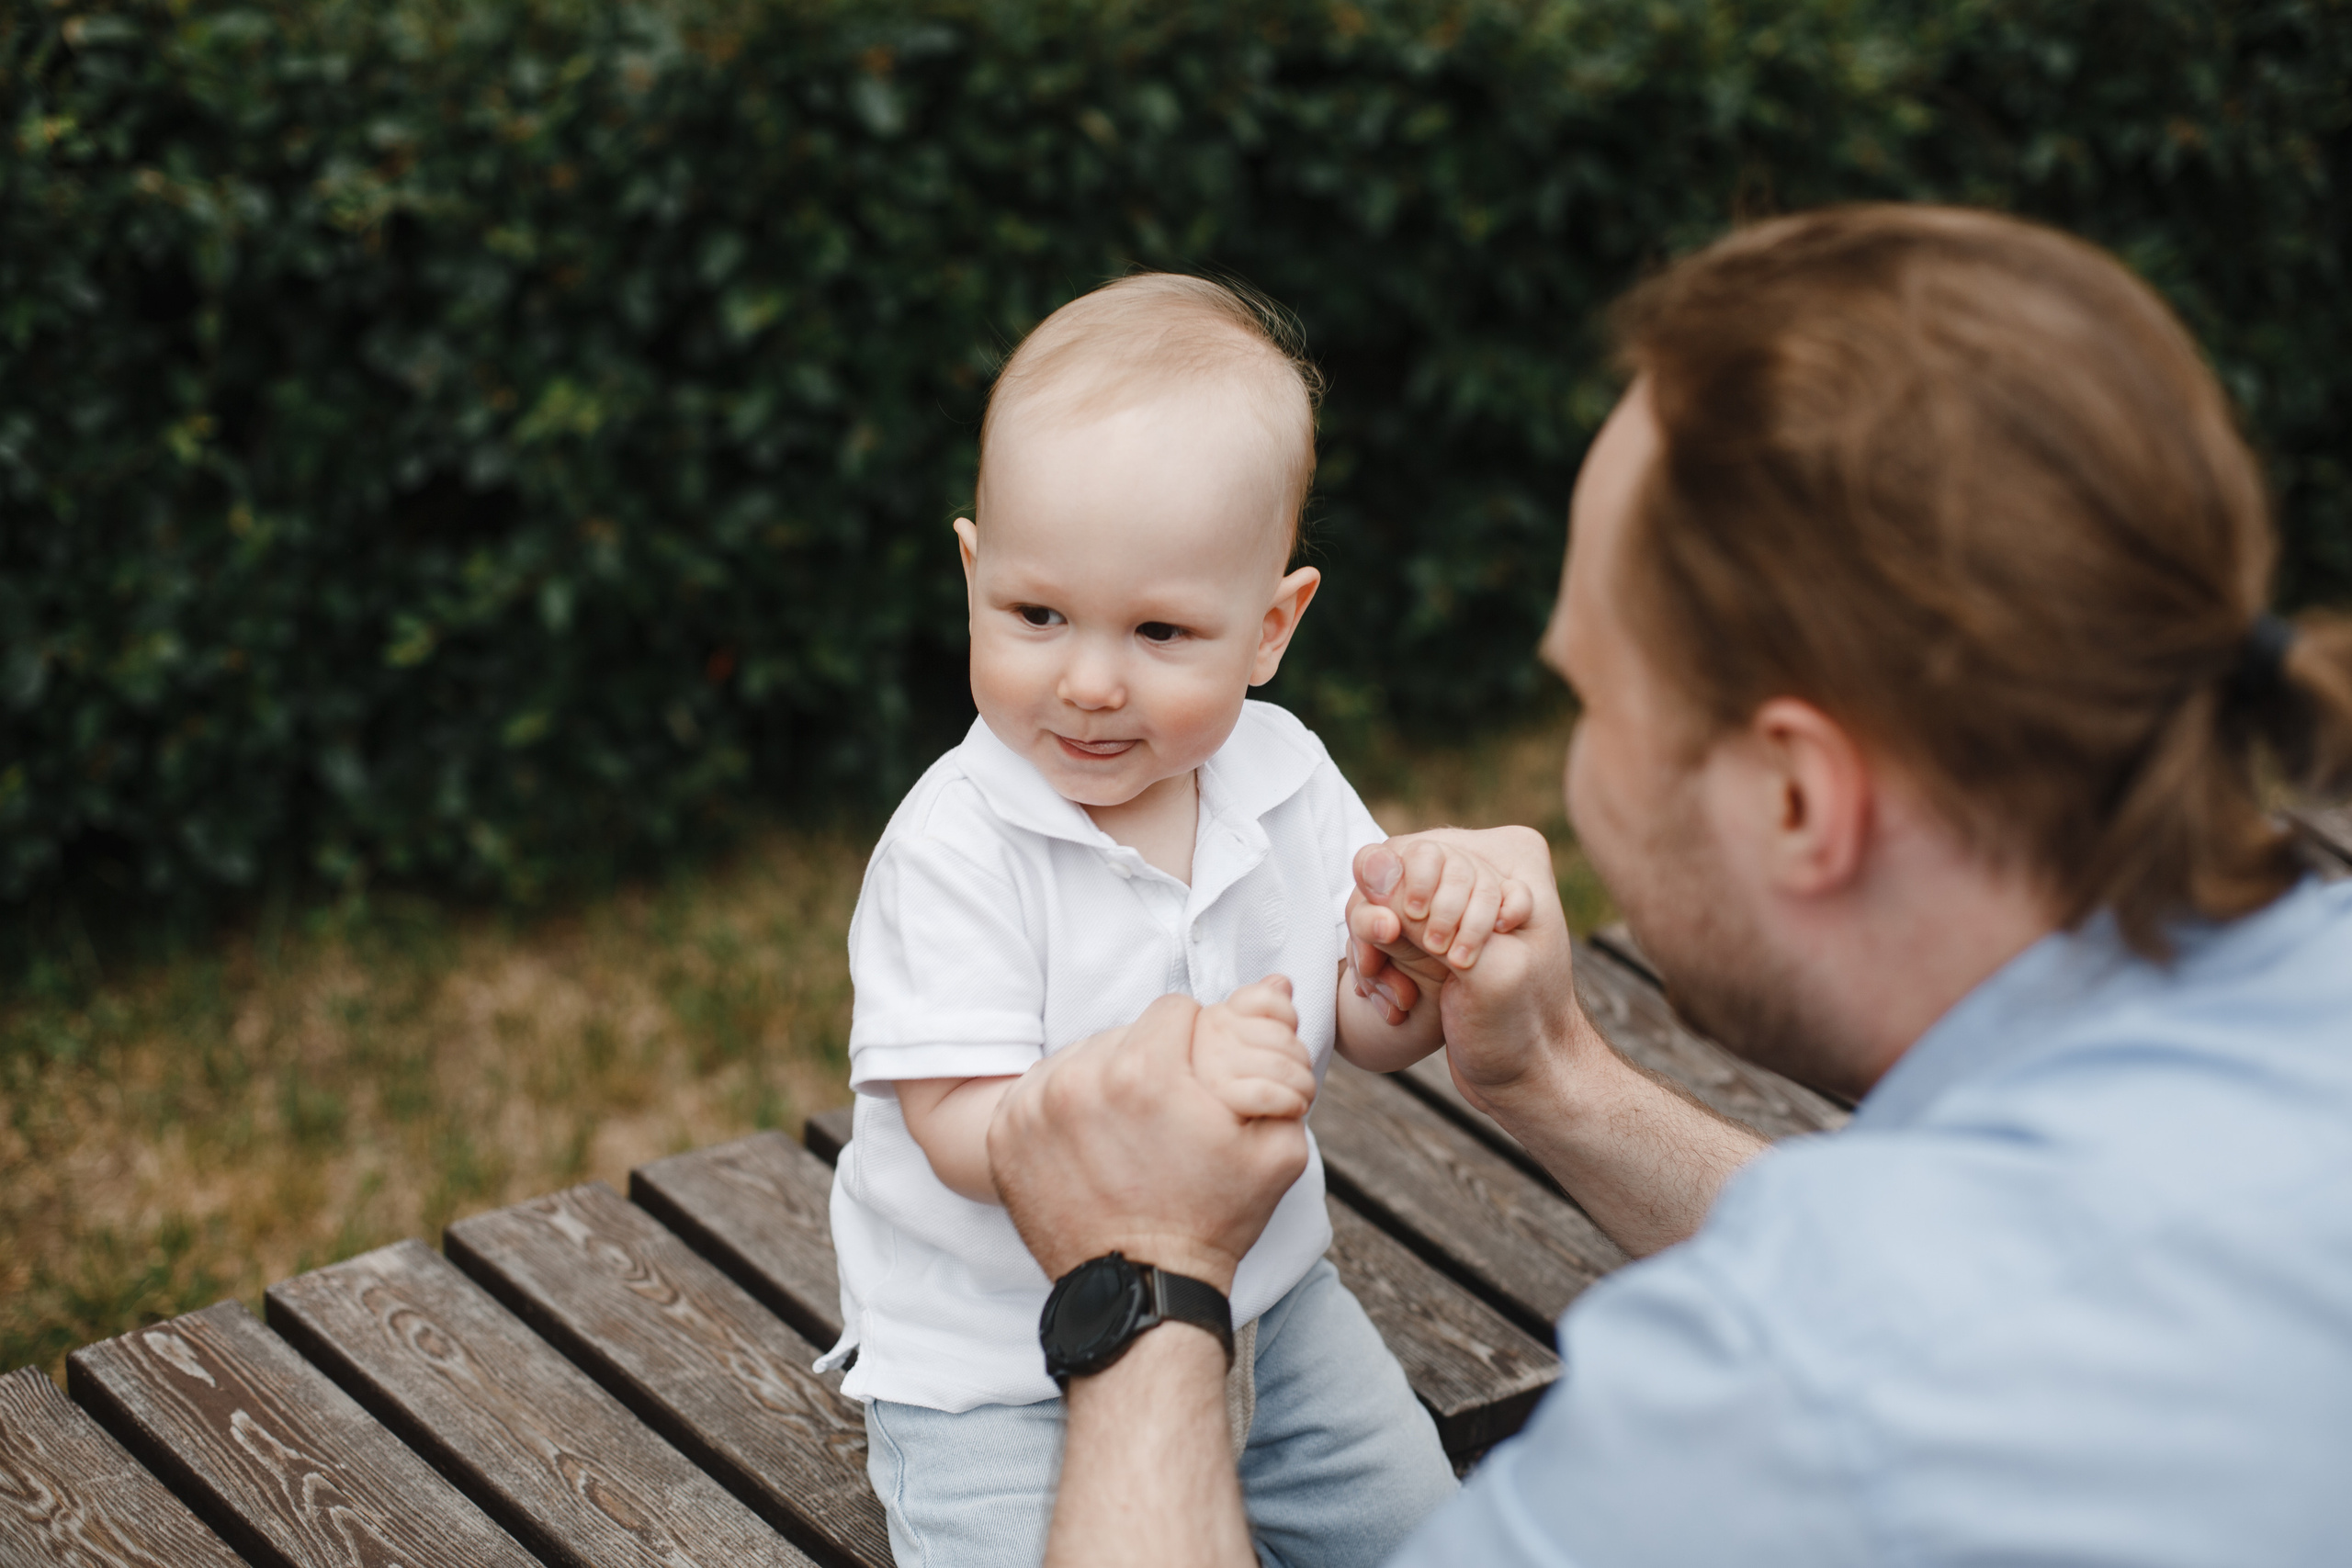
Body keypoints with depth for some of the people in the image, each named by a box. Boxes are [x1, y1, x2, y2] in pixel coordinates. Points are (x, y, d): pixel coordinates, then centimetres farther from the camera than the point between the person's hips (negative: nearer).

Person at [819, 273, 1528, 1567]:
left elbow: (1364, 1025, 0)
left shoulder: (1284, 779, -6)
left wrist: (1435, 941, -22)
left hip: (1257, 1294, 6)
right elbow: (966, 1135, -28)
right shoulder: (954, 849, -24)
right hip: (999, 1352, -5)